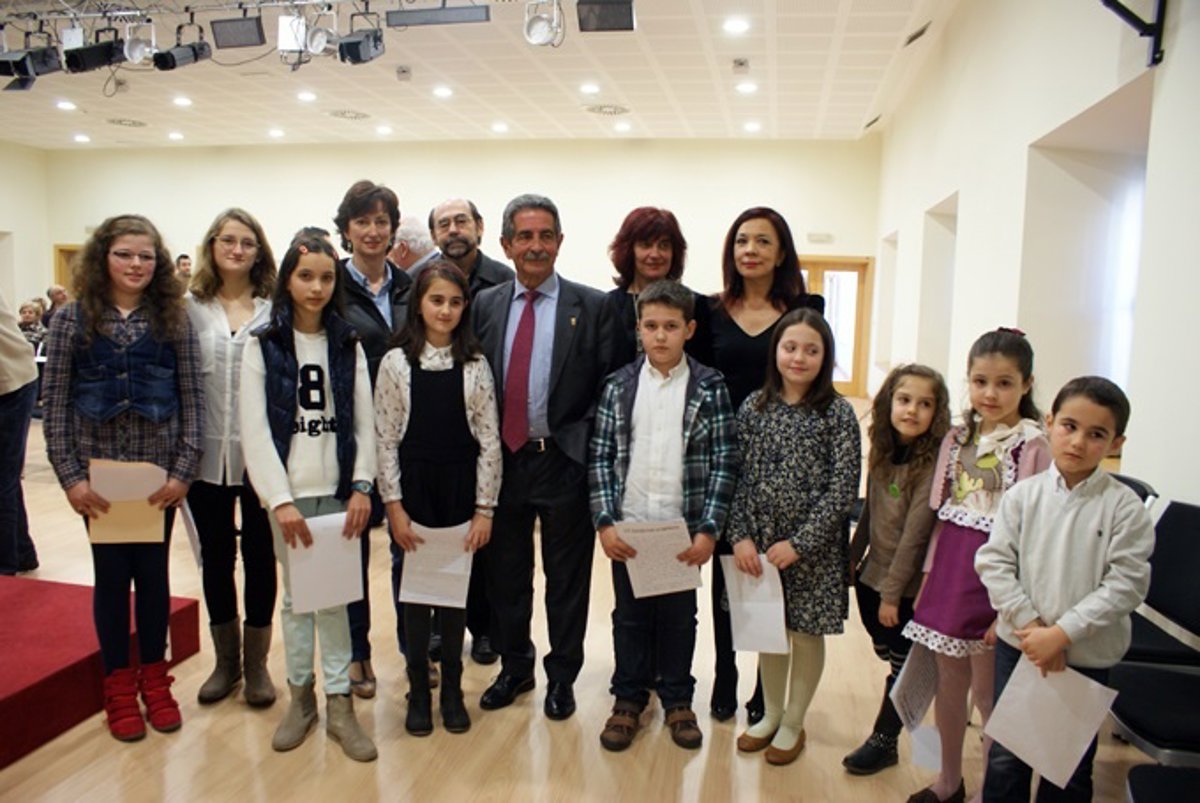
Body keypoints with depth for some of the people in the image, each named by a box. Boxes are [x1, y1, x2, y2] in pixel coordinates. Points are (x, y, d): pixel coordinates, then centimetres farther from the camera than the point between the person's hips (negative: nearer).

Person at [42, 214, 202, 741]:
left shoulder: (174, 320, 1)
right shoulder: (71, 320, -1)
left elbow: (193, 399, -1)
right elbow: (54, 404, -1)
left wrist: (183, 470, -8)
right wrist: (70, 476, -8)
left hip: (160, 472, 1)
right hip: (98, 471, 0)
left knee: (153, 572, 10)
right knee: (112, 573, 8)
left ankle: (154, 678, 27)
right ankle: (119, 685, 25)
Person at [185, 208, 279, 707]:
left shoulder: (274, 311, -1)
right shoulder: (190, 308, 4)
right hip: (208, 455, 2)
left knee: (259, 555, 9)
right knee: (215, 555, 13)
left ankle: (257, 662, 26)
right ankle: (226, 660, 31)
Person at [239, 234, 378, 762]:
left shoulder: (348, 346, 6)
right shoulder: (263, 345, 0)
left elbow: (364, 422, 4)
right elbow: (254, 429, -5)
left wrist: (361, 486, -7)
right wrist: (280, 500, -12)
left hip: (337, 490, 1)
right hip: (287, 492, -1)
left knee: (334, 595, 2)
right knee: (295, 595, 8)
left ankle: (339, 704, 12)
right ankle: (300, 696, 23)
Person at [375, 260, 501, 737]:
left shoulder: (475, 365, -1)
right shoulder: (396, 362, -2)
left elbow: (490, 440, -2)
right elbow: (385, 439, -2)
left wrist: (485, 507, -5)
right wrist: (394, 504, -6)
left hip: (460, 490, 0)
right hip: (413, 488, 0)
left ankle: (452, 690, 26)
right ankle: (418, 692, 24)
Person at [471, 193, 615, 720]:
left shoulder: (591, 306, -3)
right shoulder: (485, 305, 6)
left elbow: (608, 385, -5)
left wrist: (588, 446, -12)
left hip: (565, 460, -3)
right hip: (503, 459, 3)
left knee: (567, 577, 10)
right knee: (506, 574, 16)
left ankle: (562, 676, 29)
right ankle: (514, 667, 36)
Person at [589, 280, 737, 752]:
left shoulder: (710, 388, -3)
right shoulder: (619, 385, 0)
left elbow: (724, 462, -4)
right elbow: (600, 456, 1)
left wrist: (709, 530, -10)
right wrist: (604, 522, -6)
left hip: (684, 529, -1)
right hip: (628, 527, 1)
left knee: (679, 616, 13)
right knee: (630, 615, 14)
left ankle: (677, 698, 32)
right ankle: (629, 696, 32)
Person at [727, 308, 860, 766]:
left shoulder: (837, 414, -9)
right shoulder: (754, 407, -1)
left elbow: (843, 488, -12)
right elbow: (739, 476, 0)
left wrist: (799, 543, -15)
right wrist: (741, 537, -8)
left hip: (812, 548, -2)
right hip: (760, 543, 3)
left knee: (807, 634, 12)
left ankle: (793, 723, 32)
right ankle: (770, 714, 37)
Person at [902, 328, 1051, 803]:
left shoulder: (1032, 446, -11)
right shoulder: (958, 437, 8)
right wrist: (929, 575, 10)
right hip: (950, 568, 6)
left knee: (987, 693, 5)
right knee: (949, 682, 17)